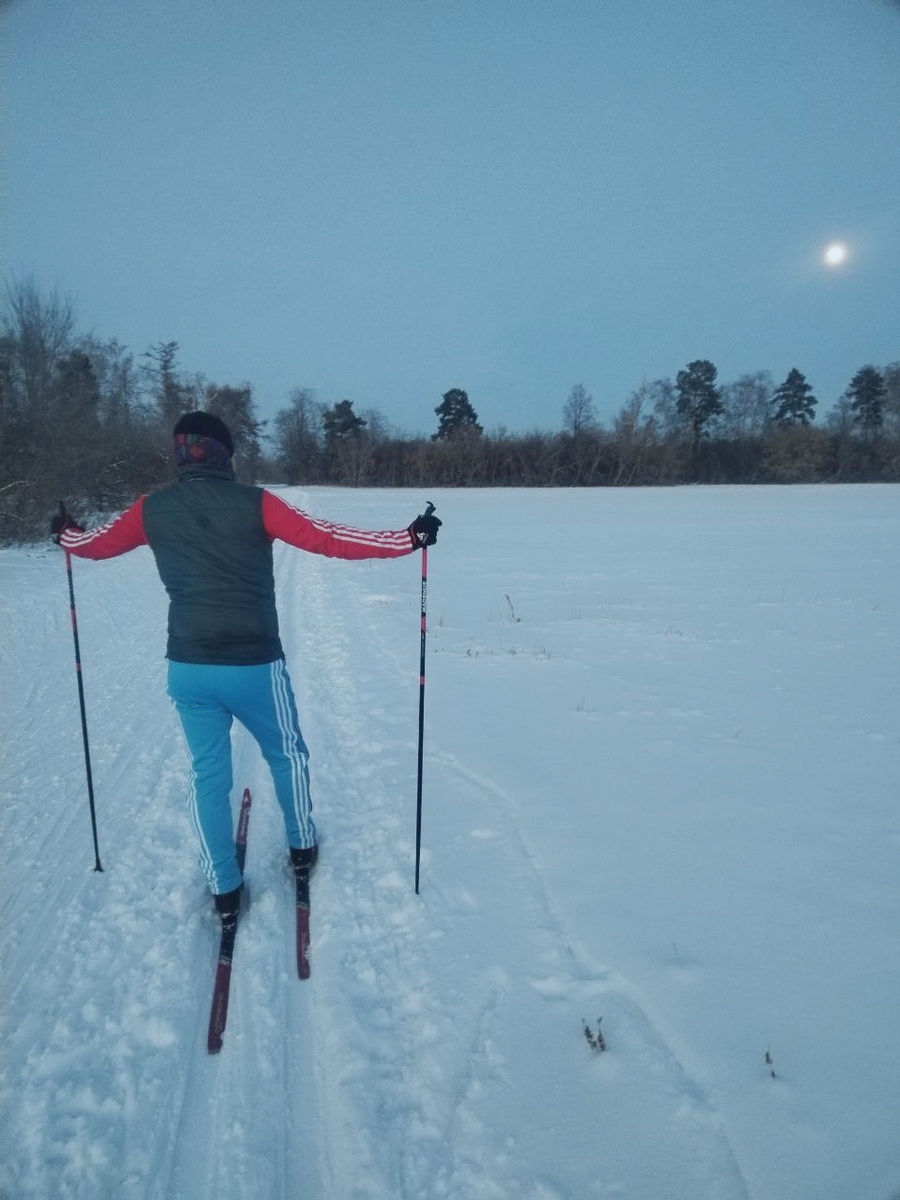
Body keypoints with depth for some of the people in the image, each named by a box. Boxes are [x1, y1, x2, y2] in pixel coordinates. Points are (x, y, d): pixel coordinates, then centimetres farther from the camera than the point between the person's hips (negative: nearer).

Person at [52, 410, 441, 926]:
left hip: (188, 669, 3)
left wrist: (65, 533, 42)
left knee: (208, 775, 16)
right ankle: (302, 847, 39)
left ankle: (225, 890, 27)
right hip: (254, 665, -3)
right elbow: (325, 538, -17)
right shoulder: (255, 502, -11)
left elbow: (95, 544, 18)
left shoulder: (151, 509, 1)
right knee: (288, 754, 22)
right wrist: (408, 538, -13)